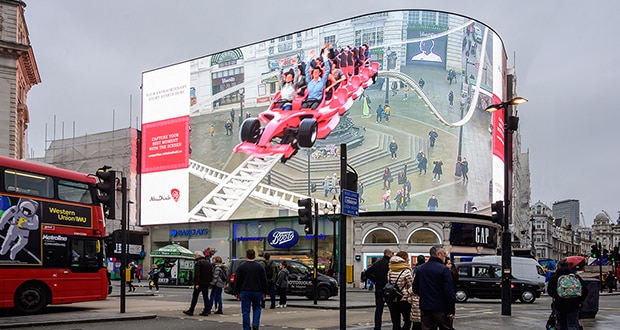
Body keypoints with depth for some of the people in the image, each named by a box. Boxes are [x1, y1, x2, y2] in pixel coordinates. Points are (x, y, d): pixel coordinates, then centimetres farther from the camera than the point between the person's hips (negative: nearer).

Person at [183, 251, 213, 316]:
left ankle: (191, 311, 0)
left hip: (200, 283, -7)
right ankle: (206, 311, 5)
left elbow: (197, 274, -18)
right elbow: (211, 274, 19)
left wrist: (196, 283, -20)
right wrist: (209, 281, 18)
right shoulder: (208, 263, 16)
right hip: (206, 283, 7)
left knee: (195, 296, -2)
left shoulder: (198, 262, -10)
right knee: (205, 296, 8)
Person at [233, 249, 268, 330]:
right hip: (257, 291, 1)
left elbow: (237, 281, 1)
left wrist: (237, 293, 8)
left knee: (245, 311, 4)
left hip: (245, 292, -1)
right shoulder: (260, 267, 0)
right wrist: (264, 292, 10)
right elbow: (264, 281, 3)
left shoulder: (241, 267, -1)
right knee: (257, 308, 16)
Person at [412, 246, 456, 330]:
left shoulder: (420, 269, 6)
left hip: (425, 308, 5)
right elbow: (449, 291, -16)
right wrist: (451, 310, -13)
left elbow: (415, 288, 11)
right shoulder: (443, 269, -13)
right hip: (441, 308, -5)